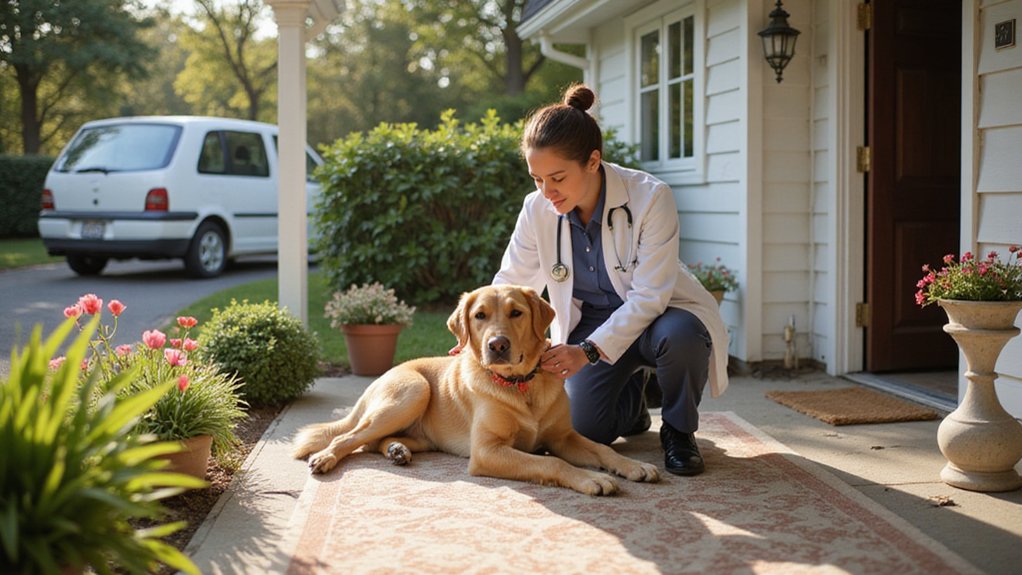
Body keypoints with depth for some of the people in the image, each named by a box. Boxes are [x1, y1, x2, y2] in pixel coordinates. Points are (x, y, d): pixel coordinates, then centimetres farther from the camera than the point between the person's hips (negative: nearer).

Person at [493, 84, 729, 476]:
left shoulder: (650, 197, -26)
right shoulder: (538, 209, -13)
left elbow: (650, 295, -29)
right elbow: (511, 282, -2)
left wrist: (588, 350, -37)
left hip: (655, 315, -3)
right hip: (590, 323, 3)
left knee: (678, 334, -39)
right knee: (584, 431, -14)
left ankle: (679, 432, -7)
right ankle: (631, 399, 25)